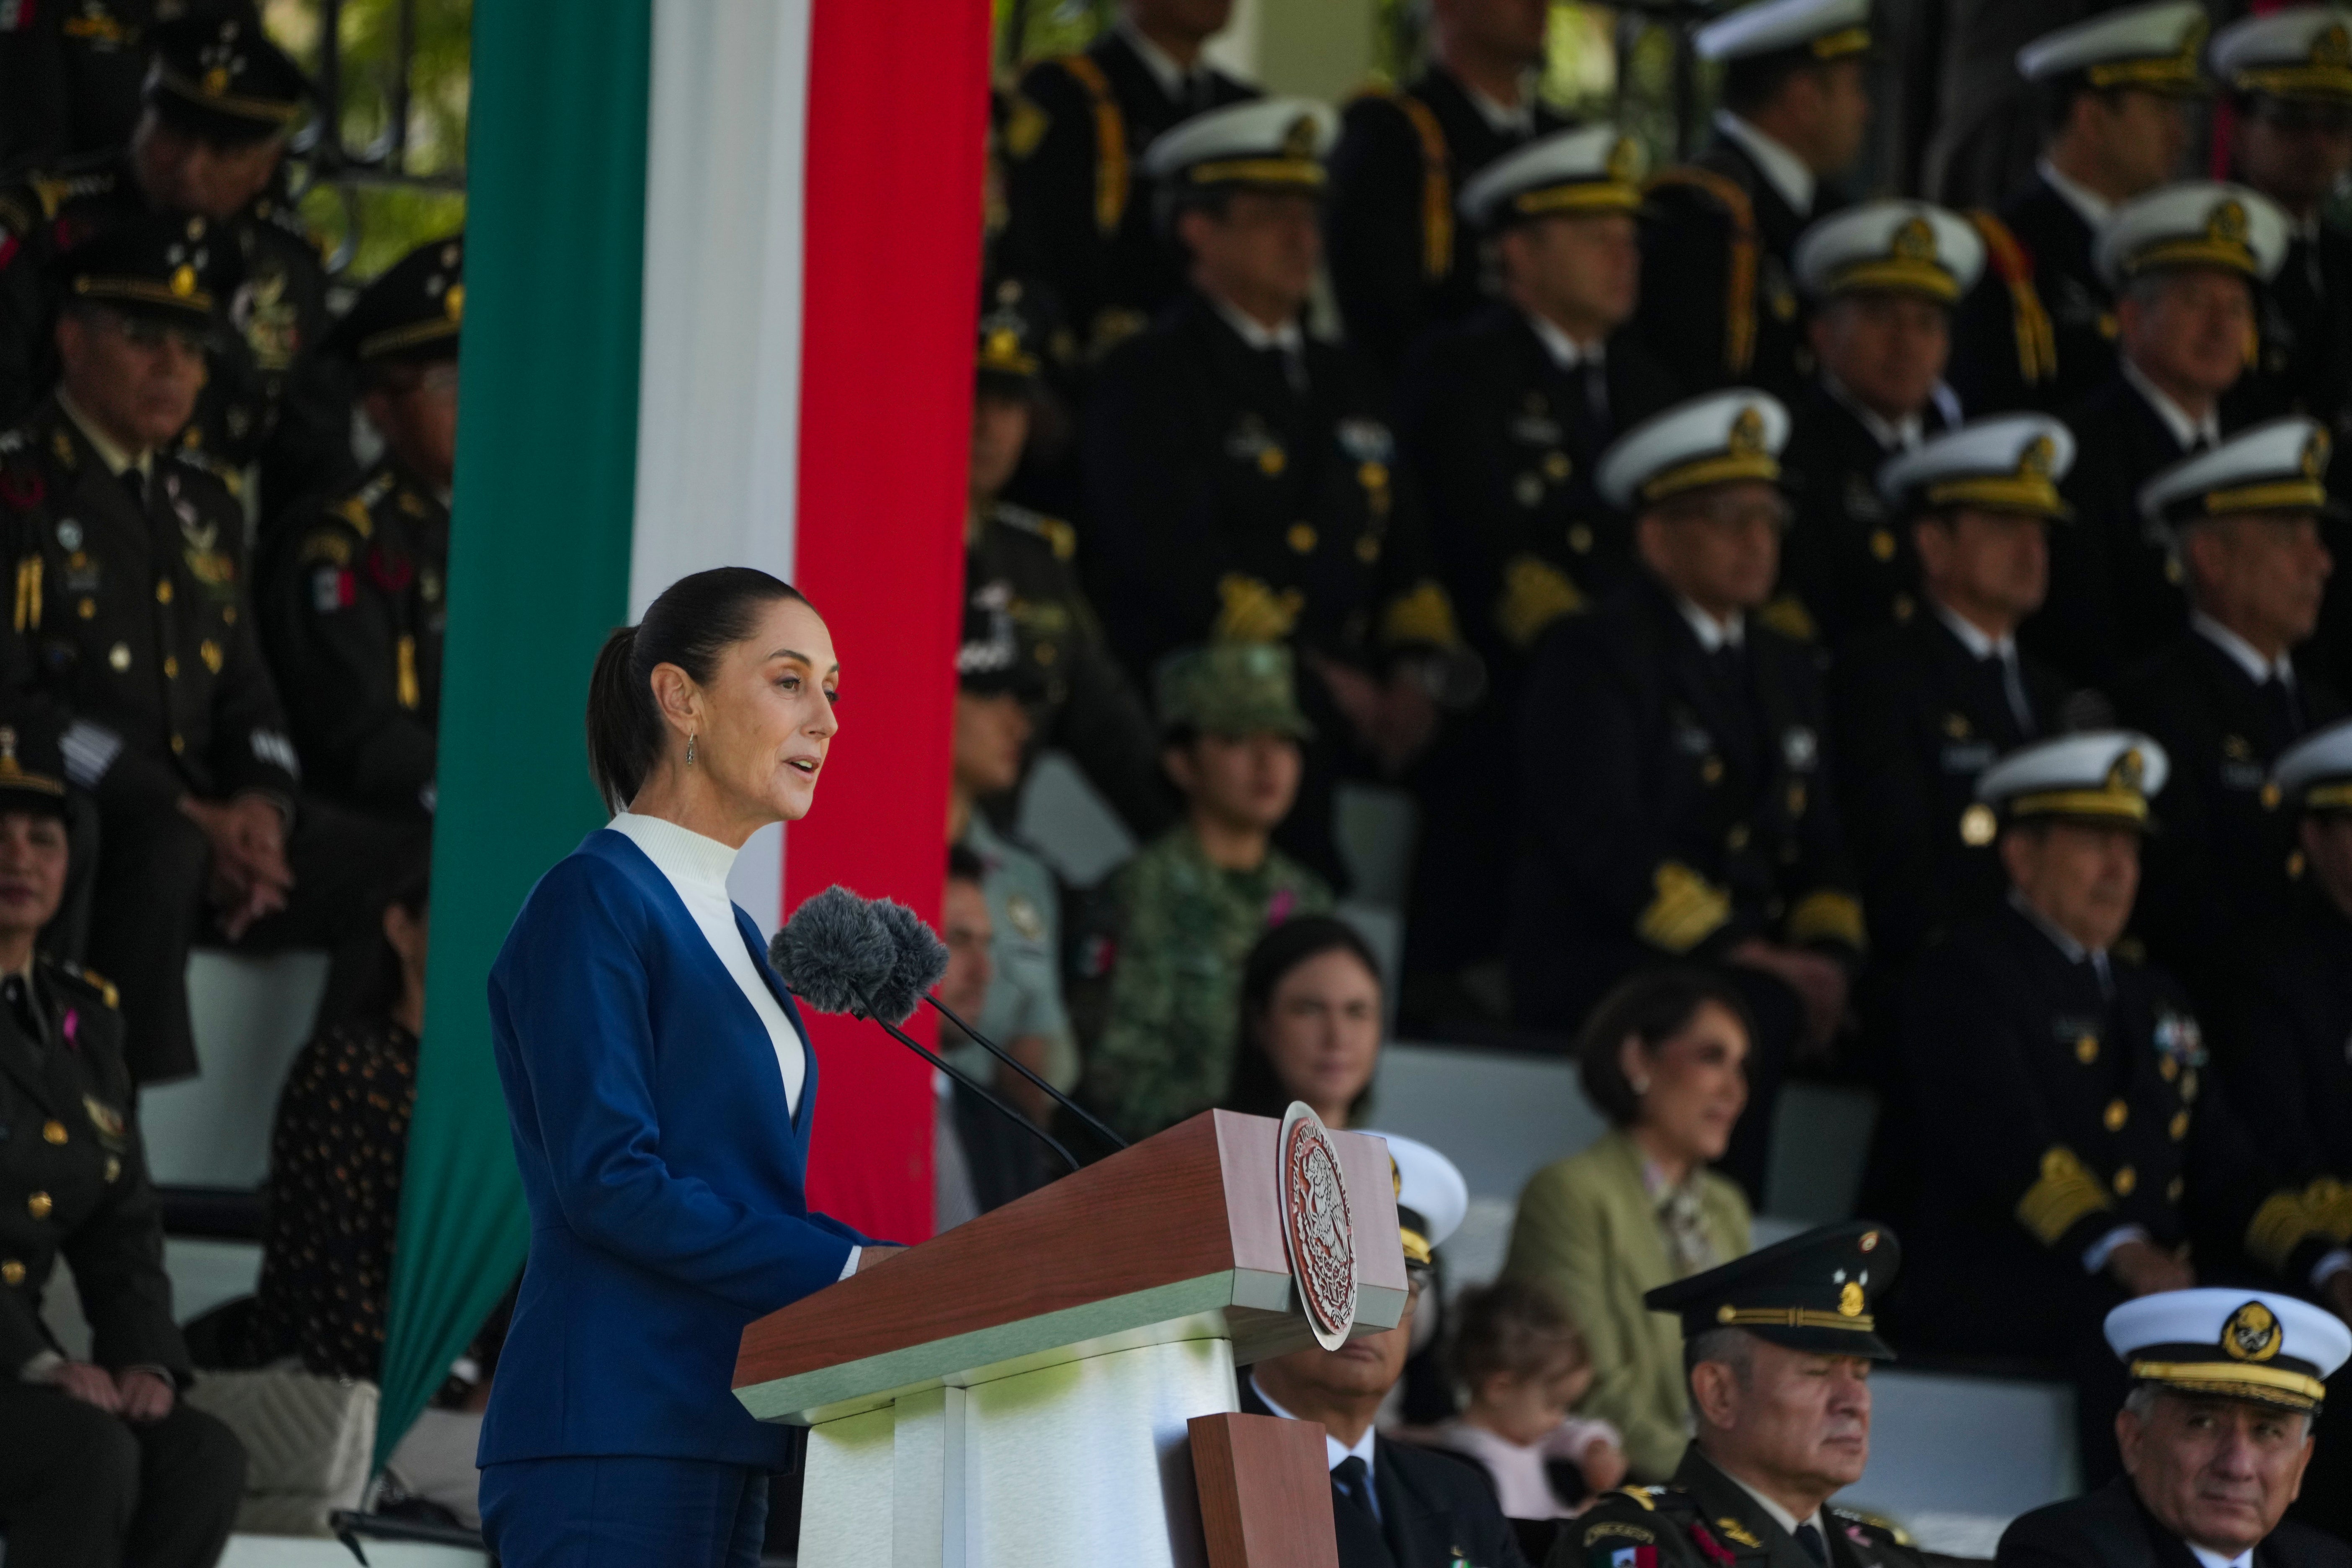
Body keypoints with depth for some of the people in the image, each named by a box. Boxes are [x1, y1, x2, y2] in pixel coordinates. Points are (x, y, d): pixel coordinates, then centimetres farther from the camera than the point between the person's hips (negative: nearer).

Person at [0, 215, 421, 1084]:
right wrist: (182, 816, -20)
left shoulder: (206, 509, 22)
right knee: (164, 852, -39)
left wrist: (262, 808, -5)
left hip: (213, 823, 7)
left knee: (410, 868, -12)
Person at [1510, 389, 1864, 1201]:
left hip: (1760, 972, 7)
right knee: (1760, 1014, -34)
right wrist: (1751, 957, -18)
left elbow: (1820, 850, 19)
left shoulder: (1785, 669, 23)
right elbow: (1608, 844, -13)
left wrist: (1829, 952, -3)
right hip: (1599, 973, -7)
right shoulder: (1593, 656, -1)